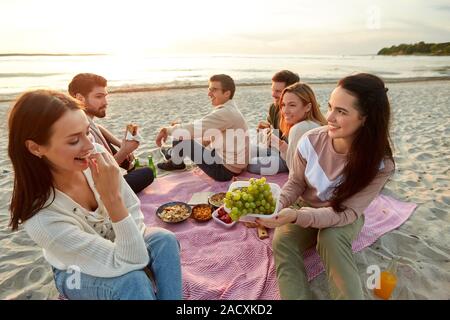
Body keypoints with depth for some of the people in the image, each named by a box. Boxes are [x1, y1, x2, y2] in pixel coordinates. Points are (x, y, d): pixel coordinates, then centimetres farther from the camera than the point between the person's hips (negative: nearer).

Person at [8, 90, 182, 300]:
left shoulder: (94, 158, -24)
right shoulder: (41, 218, -35)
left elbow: (134, 209, -8)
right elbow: (130, 263, -35)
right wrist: (112, 197, -45)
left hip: (115, 245, 4)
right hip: (77, 273, -4)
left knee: (164, 240, -23)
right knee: (133, 279, -33)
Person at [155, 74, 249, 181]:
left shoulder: (225, 113, -23)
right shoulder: (229, 109, 9)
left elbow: (195, 128, -27)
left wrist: (167, 130, -11)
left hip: (225, 170, -10)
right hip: (233, 166, 10)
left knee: (183, 140, -9)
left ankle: (176, 162, 21)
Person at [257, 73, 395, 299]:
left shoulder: (380, 164, -26)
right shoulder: (311, 140, -21)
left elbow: (345, 212, -26)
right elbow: (295, 183, -8)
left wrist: (297, 216, -42)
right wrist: (277, 205, -30)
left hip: (345, 218, -1)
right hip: (306, 211, 2)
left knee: (331, 238, -35)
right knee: (281, 242, -27)